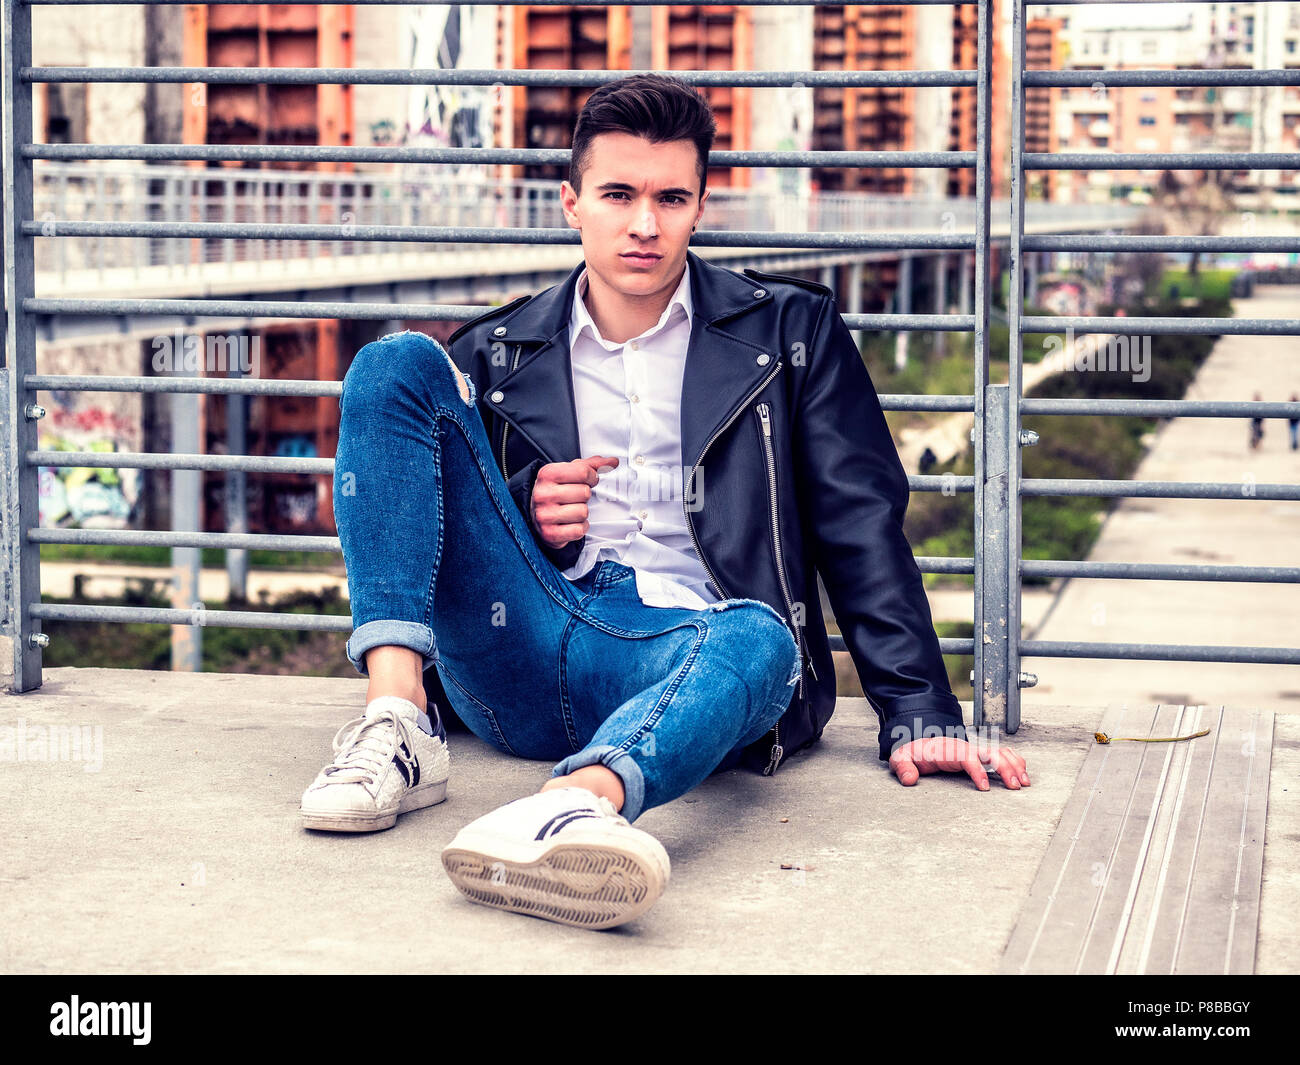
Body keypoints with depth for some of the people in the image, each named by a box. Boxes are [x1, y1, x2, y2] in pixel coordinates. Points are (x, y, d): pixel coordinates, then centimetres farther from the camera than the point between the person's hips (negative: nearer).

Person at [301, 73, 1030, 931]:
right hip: (515, 659, 2)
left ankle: (570, 806, -70)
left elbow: (863, 528, 8)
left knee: (757, 640, -38)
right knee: (398, 363, -11)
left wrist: (919, 716, -2)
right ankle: (397, 722, -28)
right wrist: (528, 522, -1)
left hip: (681, 647, -2)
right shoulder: (495, 356, 19)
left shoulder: (791, 331, 15)